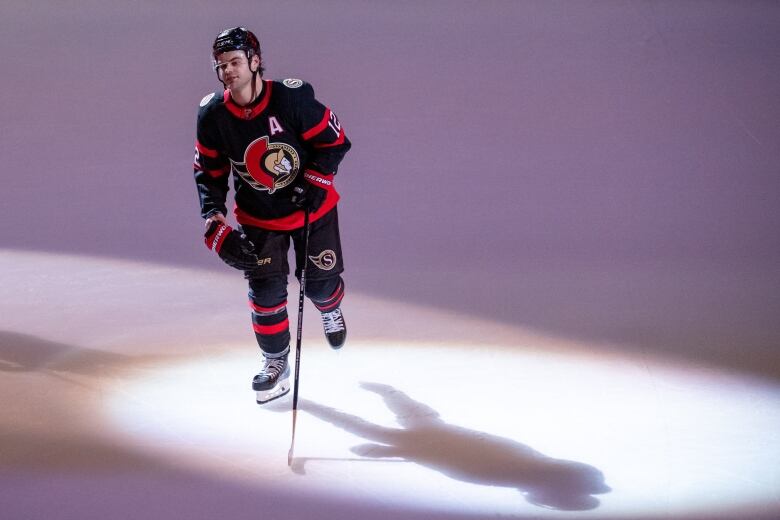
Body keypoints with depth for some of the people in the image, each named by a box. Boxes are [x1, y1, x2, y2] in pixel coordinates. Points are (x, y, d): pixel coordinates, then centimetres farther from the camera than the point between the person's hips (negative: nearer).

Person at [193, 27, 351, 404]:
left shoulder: (292, 99, -23)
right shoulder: (212, 115, -13)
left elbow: (334, 141, -12)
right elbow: (208, 173, -2)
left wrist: (316, 181, -23)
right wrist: (215, 223, -13)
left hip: (311, 206, -2)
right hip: (258, 216, 2)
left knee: (319, 280, 7)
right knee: (265, 286, -6)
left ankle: (329, 308, 45)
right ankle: (276, 363, 11)